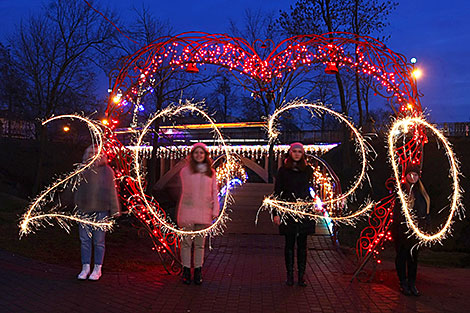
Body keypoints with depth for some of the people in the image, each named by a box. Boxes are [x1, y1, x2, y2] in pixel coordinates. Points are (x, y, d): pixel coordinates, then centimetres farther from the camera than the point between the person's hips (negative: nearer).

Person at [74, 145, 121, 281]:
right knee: (84, 240, 7)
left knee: (99, 241, 3)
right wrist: (74, 207, 9)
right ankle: (85, 268, 20)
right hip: (84, 210, 2)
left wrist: (114, 210, 1)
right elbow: (76, 189, 12)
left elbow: (112, 191, 3)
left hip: (101, 210, -2)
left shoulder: (107, 171, 2)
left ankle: (97, 269, 15)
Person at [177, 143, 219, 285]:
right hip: (188, 210, -1)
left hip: (204, 212, 2)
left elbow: (214, 192, 9)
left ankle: (198, 272, 16)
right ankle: (186, 271, 11)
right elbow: (185, 190, 11)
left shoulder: (211, 172, 10)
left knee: (200, 243, 8)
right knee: (186, 242, 1)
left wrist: (215, 210, 2)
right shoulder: (185, 171, 5)